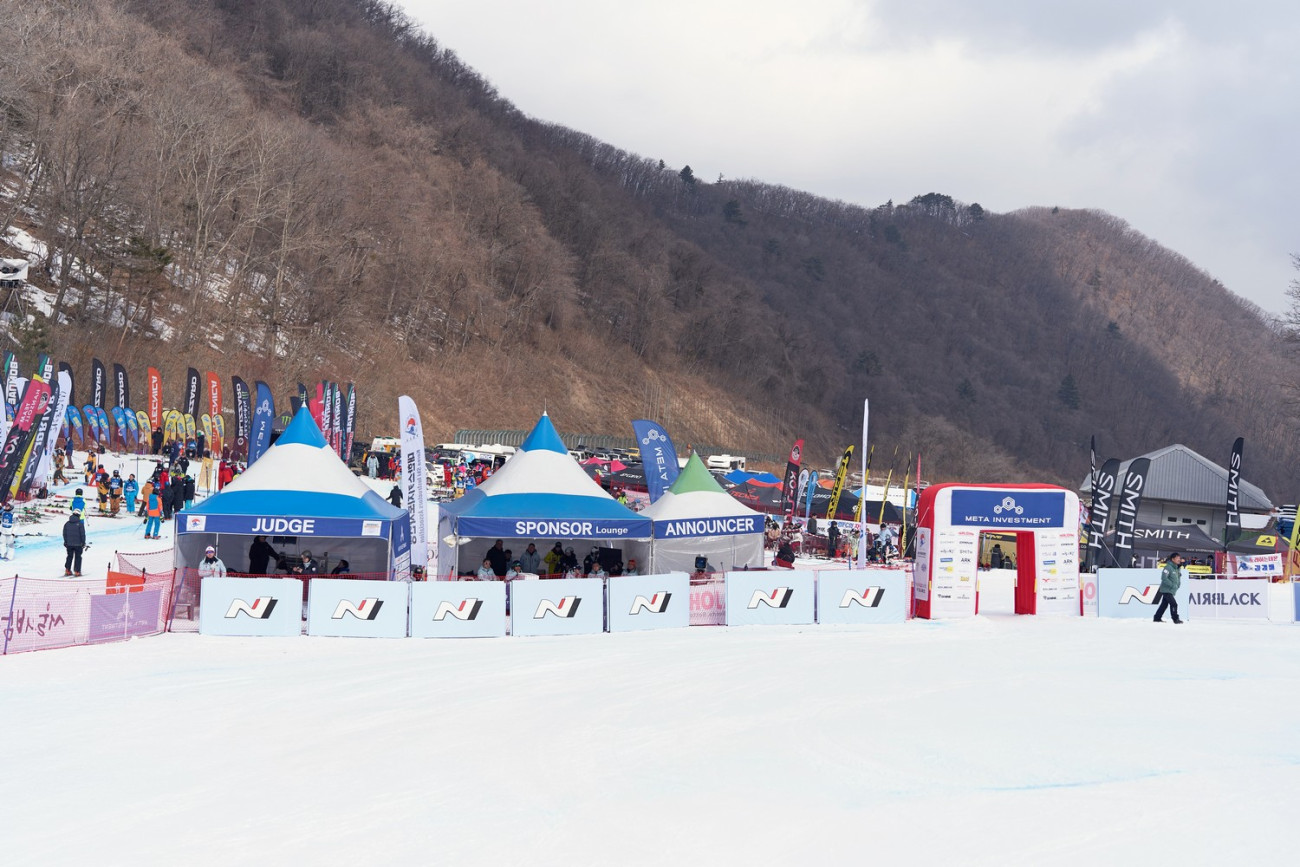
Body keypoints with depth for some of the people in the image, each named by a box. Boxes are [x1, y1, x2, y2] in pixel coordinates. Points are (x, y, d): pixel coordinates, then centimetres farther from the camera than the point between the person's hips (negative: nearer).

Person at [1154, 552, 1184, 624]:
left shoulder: (1177, 568, 12)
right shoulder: (1168, 567, -17)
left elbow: (1178, 577, 25)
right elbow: (1164, 578, -23)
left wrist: (1178, 584, 7)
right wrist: (1172, 585, -22)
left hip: (1171, 590, 9)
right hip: (1166, 590, -9)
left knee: (1164, 604, 12)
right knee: (1173, 604, -12)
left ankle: (1157, 618, 18)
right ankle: (1175, 619, -6)